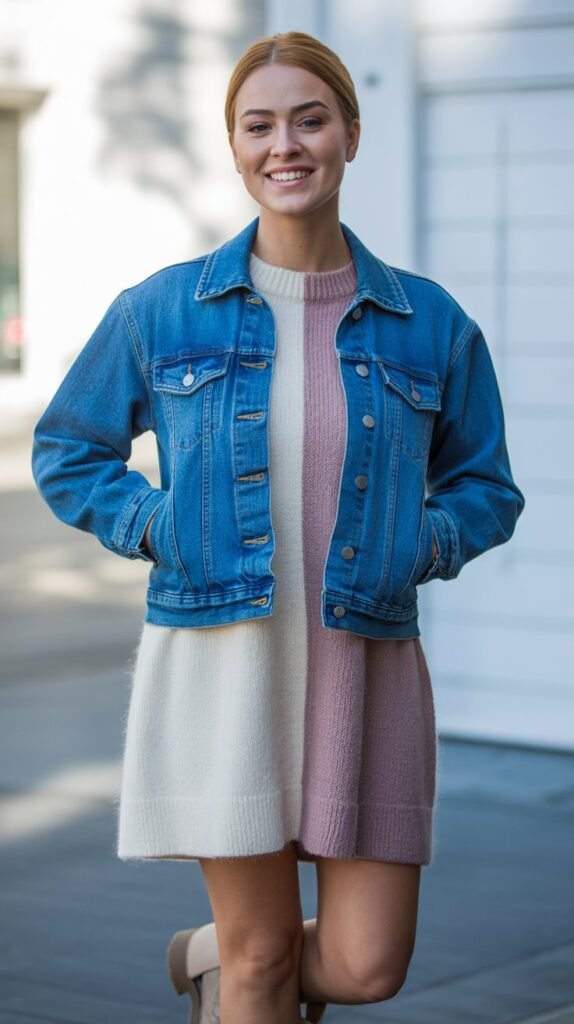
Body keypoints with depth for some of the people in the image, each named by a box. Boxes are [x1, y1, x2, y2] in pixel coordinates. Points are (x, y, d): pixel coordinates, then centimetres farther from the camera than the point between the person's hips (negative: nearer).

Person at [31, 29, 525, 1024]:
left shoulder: (430, 323, 3)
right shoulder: (161, 311, 1)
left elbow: (486, 486, 14)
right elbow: (66, 453, 13)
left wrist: (421, 546, -6)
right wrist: (156, 526, -3)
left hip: (365, 668, 2)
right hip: (217, 659, -1)